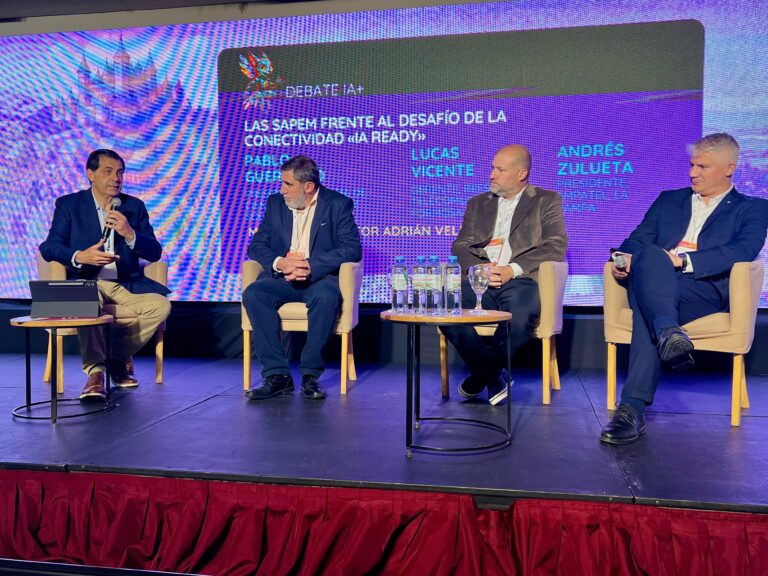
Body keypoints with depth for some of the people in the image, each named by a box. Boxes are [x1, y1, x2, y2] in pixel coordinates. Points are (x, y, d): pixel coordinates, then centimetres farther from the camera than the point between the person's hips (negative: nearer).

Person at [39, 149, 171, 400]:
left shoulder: (134, 206, 12)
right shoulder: (69, 204, 7)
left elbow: (154, 253, 5)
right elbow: (49, 247, -2)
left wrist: (129, 234, -15)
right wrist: (79, 256, -23)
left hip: (126, 284, 3)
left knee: (161, 305, -25)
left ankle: (119, 356, -2)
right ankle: (95, 371, -22)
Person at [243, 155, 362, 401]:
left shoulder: (338, 204, 0)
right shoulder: (275, 203, 12)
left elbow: (352, 248, -9)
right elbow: (256, 245, 8)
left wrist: (311, 266, -22)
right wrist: (279, 263, -15)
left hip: (319, 277, -3)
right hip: (281, 277, 4)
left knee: (325, 296, -37)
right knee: (253, 294, -27)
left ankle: (311, 375, -23)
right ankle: (277, 375, -23)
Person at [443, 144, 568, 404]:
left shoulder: (547, 201, 14)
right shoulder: (477, 203, 25)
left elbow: (556, 247, 0)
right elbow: (460, 246, 14)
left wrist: (512, 269, -13)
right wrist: (481, 268, -9)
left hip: (521, 281, -3)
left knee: (521, 318, -36)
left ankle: (481, 372, -7)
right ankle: (494, 375, -6)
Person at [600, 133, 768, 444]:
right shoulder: (669, 200, 30)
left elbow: (742, 251, -3)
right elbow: (638, 239, 20)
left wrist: (683, 260, -17)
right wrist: (624, 258, -6)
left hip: (706, 290, -3)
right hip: (654, 286, 3)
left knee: (645, 306, -37)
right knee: (650, 255, -35)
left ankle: (633, 407, -46)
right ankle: (670, 334, -55)